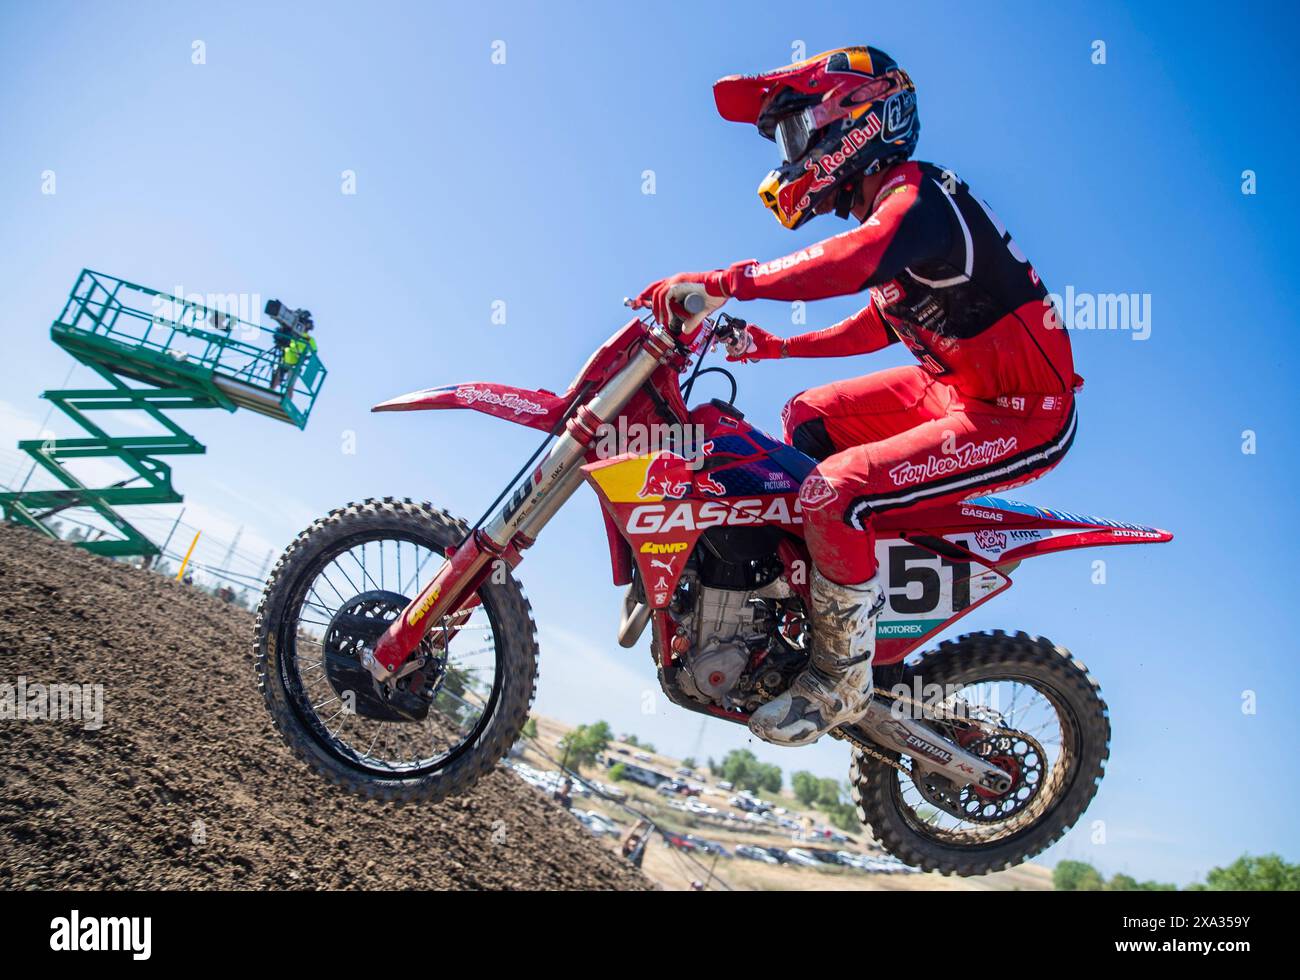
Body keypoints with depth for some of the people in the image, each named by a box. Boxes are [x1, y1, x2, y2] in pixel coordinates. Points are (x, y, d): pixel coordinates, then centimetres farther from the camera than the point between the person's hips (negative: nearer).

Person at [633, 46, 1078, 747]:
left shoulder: (917, 194, -18)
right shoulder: (887, 210, 14)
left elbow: (855, 261, -41)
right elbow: (880, 322, 26)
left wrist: (727, 282, -41)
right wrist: (775, 346, 22)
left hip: (1020, 413, -11)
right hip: (956, 386, 11)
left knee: (832, 492, -25)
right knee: (807, 416, 17)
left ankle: (841, 679, -5)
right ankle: (794, 599, 26)